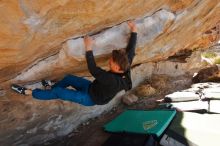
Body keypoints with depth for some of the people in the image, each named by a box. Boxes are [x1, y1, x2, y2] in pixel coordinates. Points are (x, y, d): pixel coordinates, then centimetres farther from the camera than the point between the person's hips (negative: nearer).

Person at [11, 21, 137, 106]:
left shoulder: (112, 80, -41)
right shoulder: (125, 69, -18)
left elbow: (93, 70, -42)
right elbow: (131, 51, -8)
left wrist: (89, 48, -40)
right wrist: (134, 31, -5)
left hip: (90, 98, -8)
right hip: (94, 87, 8)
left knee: (57, 92, -5)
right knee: (69, 78, 16)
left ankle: (29, 92, 12)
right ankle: (51, 87, 42)